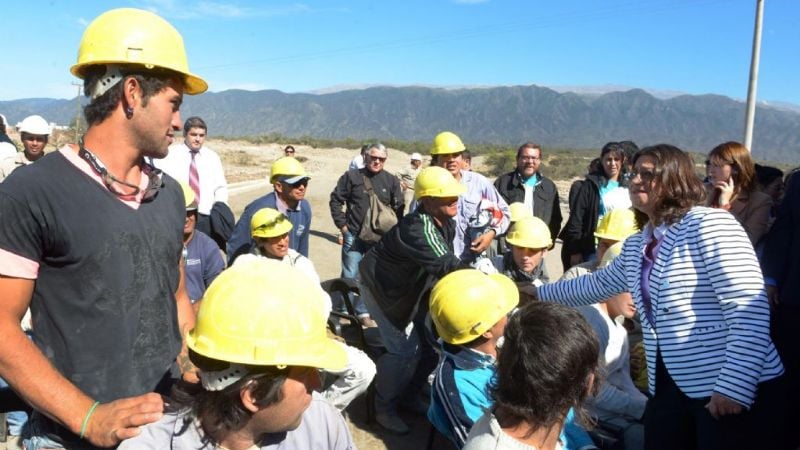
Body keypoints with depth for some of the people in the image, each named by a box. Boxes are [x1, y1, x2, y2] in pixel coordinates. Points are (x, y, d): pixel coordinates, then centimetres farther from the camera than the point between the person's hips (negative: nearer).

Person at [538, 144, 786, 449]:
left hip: (738, 390, -7)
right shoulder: (636, 246, 11)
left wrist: (734, 387, -21)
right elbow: (596, 285, 28)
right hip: (669, 389, 7)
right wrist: (539, 292, 33)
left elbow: (749, 308, -17)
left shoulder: (709, 224, -11)